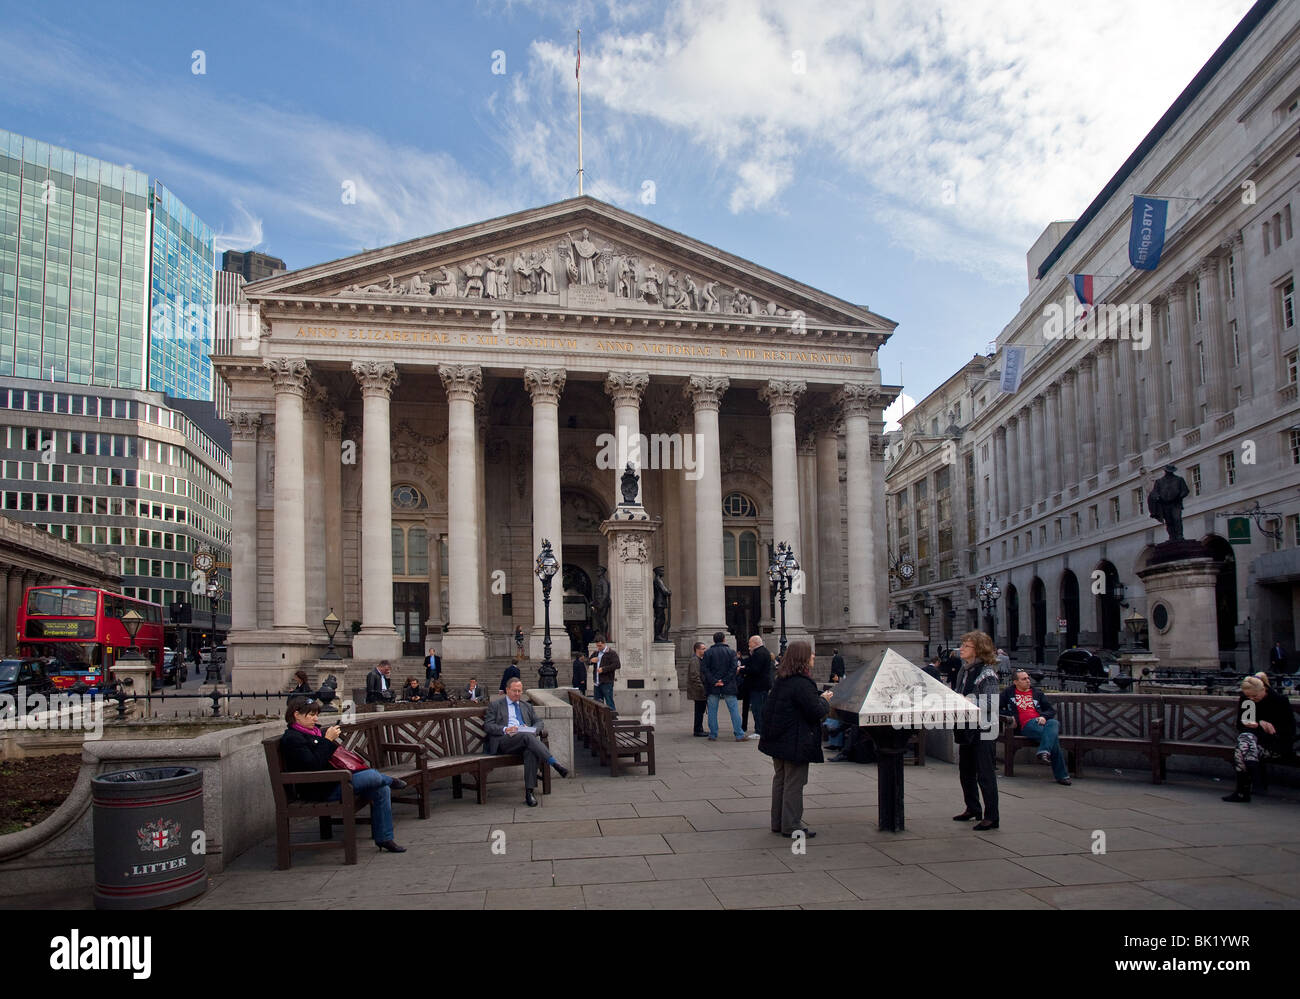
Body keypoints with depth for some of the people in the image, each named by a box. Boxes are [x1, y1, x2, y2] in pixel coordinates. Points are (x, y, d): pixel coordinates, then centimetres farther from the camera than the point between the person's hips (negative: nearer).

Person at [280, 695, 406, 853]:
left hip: (333, 780, 10)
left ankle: (384, 838, 1)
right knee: (374, 776, -23)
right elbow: (313, 765, -23)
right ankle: (390, 781, 15)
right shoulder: (292, 739, -12)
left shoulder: (314, 731, 16)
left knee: (381, 790, -6)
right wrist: (328, 740, -20)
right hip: (320, 790, -10)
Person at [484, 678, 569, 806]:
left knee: (531, 751, -34)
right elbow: (487, 725, 4)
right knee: (526, 736, -35)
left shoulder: (527, 706, 29)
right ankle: (554, 763, -40)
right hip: (504, 741, -3)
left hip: (526, 738, 3)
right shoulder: (495, 705, 17)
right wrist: (505, 729, -13)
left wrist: (532, 729, -2)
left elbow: (539, 723, 23)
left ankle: (529, 792, -36)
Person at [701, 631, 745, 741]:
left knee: (712, 711, 7)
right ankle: (739, 735, 0)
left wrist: (714, 681, -9)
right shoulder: (731, 652, 1)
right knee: (734, 710, 3)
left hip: (713, 687, 1)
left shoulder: (708, 653, 2)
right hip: (728, 687, -1)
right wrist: (724, 681, -10)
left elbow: (704, 669, -7)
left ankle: (713, 735, 7)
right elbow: (733, 669, -9)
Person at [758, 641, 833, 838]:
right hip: (795, 742, -9)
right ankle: (791, 825, 7)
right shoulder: (802, 684, -22)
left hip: (778, 739, 9)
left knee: (780, 779, 16)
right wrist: (824, 700, 0)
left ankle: (778, 822, 25)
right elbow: (816, 712, -22)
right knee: (794, 783, 0)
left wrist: (819, 699, 14)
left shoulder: (781, 681, 7)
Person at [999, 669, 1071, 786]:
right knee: (1052, 736, -33)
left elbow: (1051, 710, 24)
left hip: (1042, 721, 3)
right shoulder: (1009, 693, 22)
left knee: (1054, 723, -37)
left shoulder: (1037, 692, 29)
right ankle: (1061, 775, -35)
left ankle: (1044, 752, -54)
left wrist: (1044, 716, 1)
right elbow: (997, 708, 17)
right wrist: (1009, 716, -1)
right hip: (1027, 725, -3)